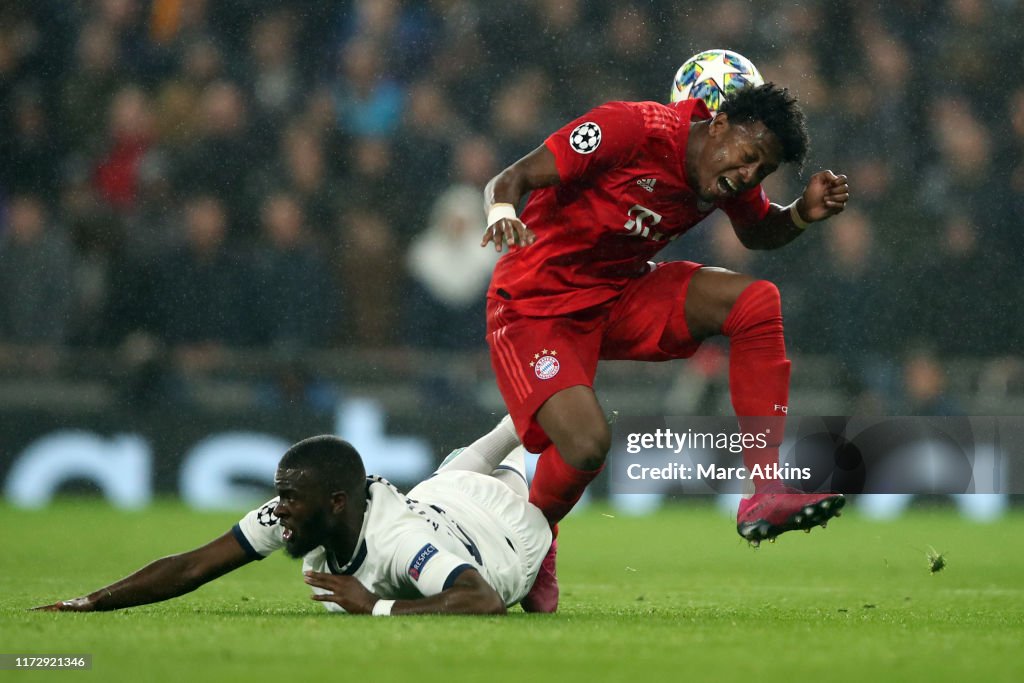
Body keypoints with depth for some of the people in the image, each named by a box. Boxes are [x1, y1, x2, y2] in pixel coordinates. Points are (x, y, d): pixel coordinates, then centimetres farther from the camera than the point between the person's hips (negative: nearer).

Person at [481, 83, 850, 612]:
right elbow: (509, 180, -22)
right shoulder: (633, 129, -24)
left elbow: (757, 233, 20)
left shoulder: (731, 176, -2)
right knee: (587, 445, -28)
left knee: (757, 301, -13)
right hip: (535, 306, -7)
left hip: (621, 297, 7)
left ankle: (764, 497, -14)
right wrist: (502, 213, -46)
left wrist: (803, 213, -2)